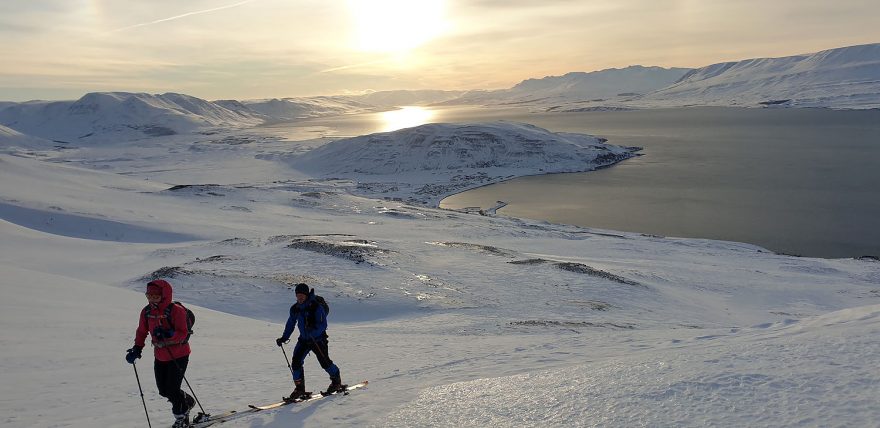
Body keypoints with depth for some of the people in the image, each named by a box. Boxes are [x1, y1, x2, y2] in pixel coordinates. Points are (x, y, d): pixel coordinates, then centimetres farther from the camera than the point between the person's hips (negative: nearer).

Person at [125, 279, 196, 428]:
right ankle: (187, 402, 39)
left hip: (178, 355, -7)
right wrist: (137, 348, 3)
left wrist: (168, 334, -40)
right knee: (163, 390, 11)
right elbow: (142, 331, 12)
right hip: (160, 356, 7)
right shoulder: (147, 311, -2)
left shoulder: (176, 310, -20)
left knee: (172, 389, -7)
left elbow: (183, 333, -24)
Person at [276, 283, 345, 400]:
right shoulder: (295, 309, 0)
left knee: (325, 362, -3)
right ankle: (300, 388, 5)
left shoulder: (316, 306, -18)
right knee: (295, 362, -8)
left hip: (318, 339, -5)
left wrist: (313, 331, -39)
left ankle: (336, 381, 25)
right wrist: (283, 338, 5)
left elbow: (323, 325, -22)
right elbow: (290, 324, 13)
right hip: (304, 339, 5)